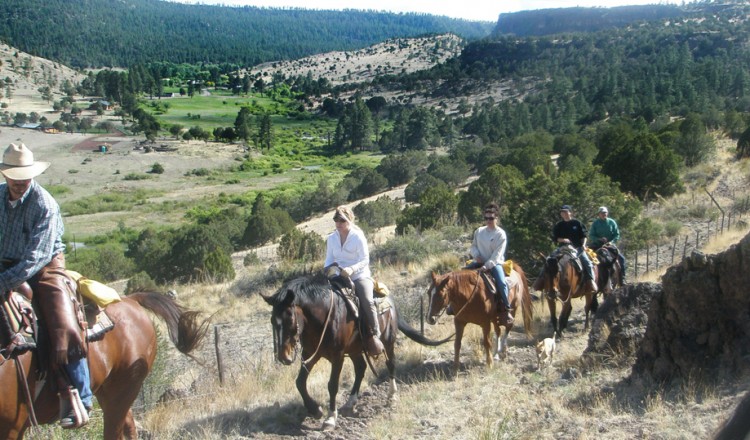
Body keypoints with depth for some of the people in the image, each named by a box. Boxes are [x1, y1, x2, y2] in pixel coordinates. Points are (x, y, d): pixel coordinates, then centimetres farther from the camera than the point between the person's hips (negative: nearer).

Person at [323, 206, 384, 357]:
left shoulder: (358, 237, -6)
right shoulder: (331, 239, 7)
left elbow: (365, 260, -11)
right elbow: (329, 259, 10)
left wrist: (351, 269, -28)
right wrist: (327, 268, -13)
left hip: (360, 275, -4)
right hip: (340, 277, 5)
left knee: (367, 301, -30)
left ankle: (374, 335, -21)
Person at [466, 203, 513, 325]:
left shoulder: (501, 234, -10)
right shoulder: (479, 231, 6)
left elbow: (497, 254, -17)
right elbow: (473, 245, 14)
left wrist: (487, 266, -27)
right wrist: (476, 255, -8)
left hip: (494, 263, -5)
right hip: (479, 262, 6)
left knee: (501, 283, -29)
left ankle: (506, 310, -13)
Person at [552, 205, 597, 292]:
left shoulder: (577, 223, 5)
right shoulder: (559, 225, 8)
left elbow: (583, 235, 6)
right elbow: (555, 237, 6)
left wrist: (583, 245, -8)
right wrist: (563, 240, -12)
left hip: (578, 247, -1)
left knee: (586, 261, -18)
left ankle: (591, 280, -13)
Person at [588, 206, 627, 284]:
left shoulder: (612, 222, 3)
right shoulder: (595, 223, 1)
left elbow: (617, 235, 2)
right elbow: (591, 235, -2)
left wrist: (612, 242, -15)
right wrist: (599, 239, -18)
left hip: (610, 244, 1)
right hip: (598, 244, -1)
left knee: (621, 258, -12)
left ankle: (622, 278, -2)